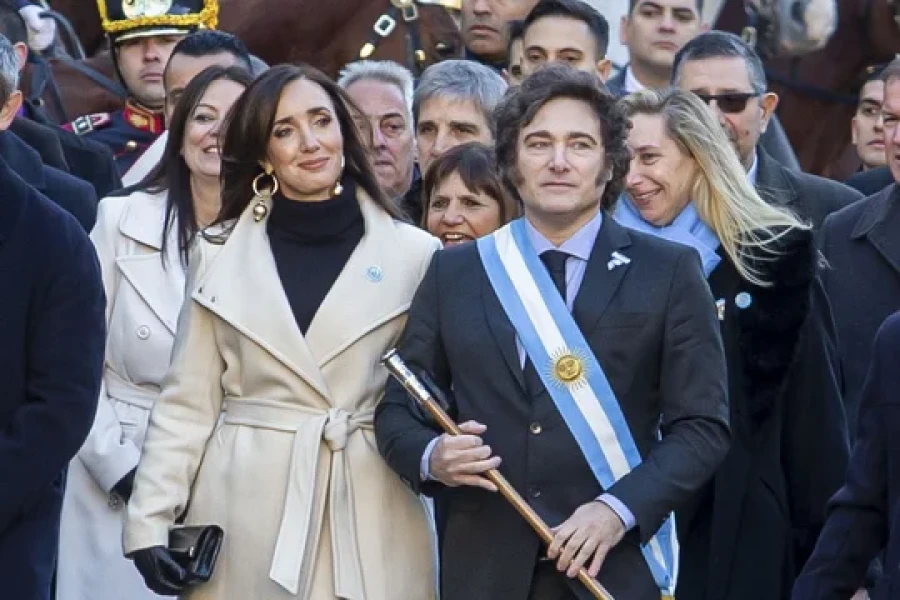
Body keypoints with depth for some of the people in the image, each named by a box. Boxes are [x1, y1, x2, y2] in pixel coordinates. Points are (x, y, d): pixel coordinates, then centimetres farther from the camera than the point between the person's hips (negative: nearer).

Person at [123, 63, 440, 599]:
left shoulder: (413, 254, 2)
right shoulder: (220, 256, 7)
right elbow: (187, 403, 6)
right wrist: (151, 521, -1)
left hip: (370, 514, -1)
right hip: (244, 510, 1)